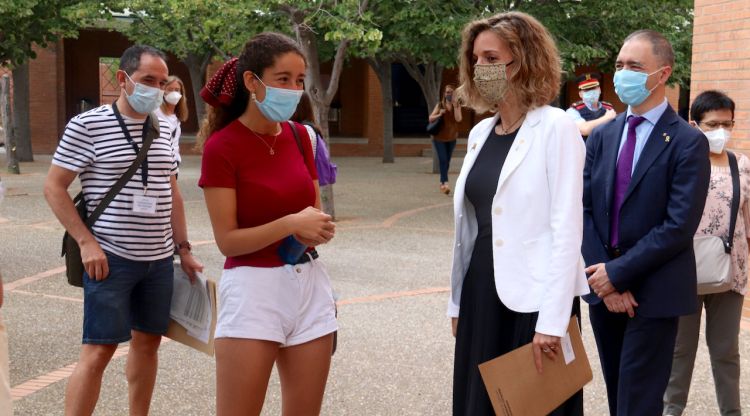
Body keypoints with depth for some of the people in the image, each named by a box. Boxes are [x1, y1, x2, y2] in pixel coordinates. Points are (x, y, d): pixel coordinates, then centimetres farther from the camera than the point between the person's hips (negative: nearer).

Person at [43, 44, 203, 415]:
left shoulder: (162, 130, 10)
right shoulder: (87, 125, -9)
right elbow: (53, 187, -8)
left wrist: (183, 249, 13)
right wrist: (86, 242, -15)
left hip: (159, 259, 6)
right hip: (110, 258, -6)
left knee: (147, 341, 12)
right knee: (99, 349, -7)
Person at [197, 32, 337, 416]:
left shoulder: (299, 136, 7)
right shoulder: (222, 146, -11)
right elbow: (227, 240, -13)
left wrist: (318, 229, -8)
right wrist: (291, 224, -23)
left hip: (310, 286, 6)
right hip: (254, 289, -6)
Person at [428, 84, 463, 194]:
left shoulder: (457, 106, 0)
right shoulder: (440, 105, -2)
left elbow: (458, 119, -15)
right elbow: (430, 118, -6)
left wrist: (455, 106, -19)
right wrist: (439, 115, -23)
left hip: (451, 137, 3)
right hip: (439, 137, -3)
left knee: (447, 161, 10)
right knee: (443, 160, -14)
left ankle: (442, 183, 23)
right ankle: (445, 183, -20)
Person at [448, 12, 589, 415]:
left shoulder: (555, 127, -10)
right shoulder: (480, 132, 10)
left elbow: (567, 227, -16)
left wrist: (552, 318, -19)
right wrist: (457, 299, 15)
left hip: (534, 297, -6)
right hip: (481, 292, 7)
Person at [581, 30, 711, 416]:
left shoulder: (688, 142, -9)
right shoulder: (601, 136, 8)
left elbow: (679, 227, -16)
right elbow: (583, 209, 2)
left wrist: (618, 273, -16)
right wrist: (603, 278, -10)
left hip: (654, 291, -5)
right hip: (603, 287, 5)